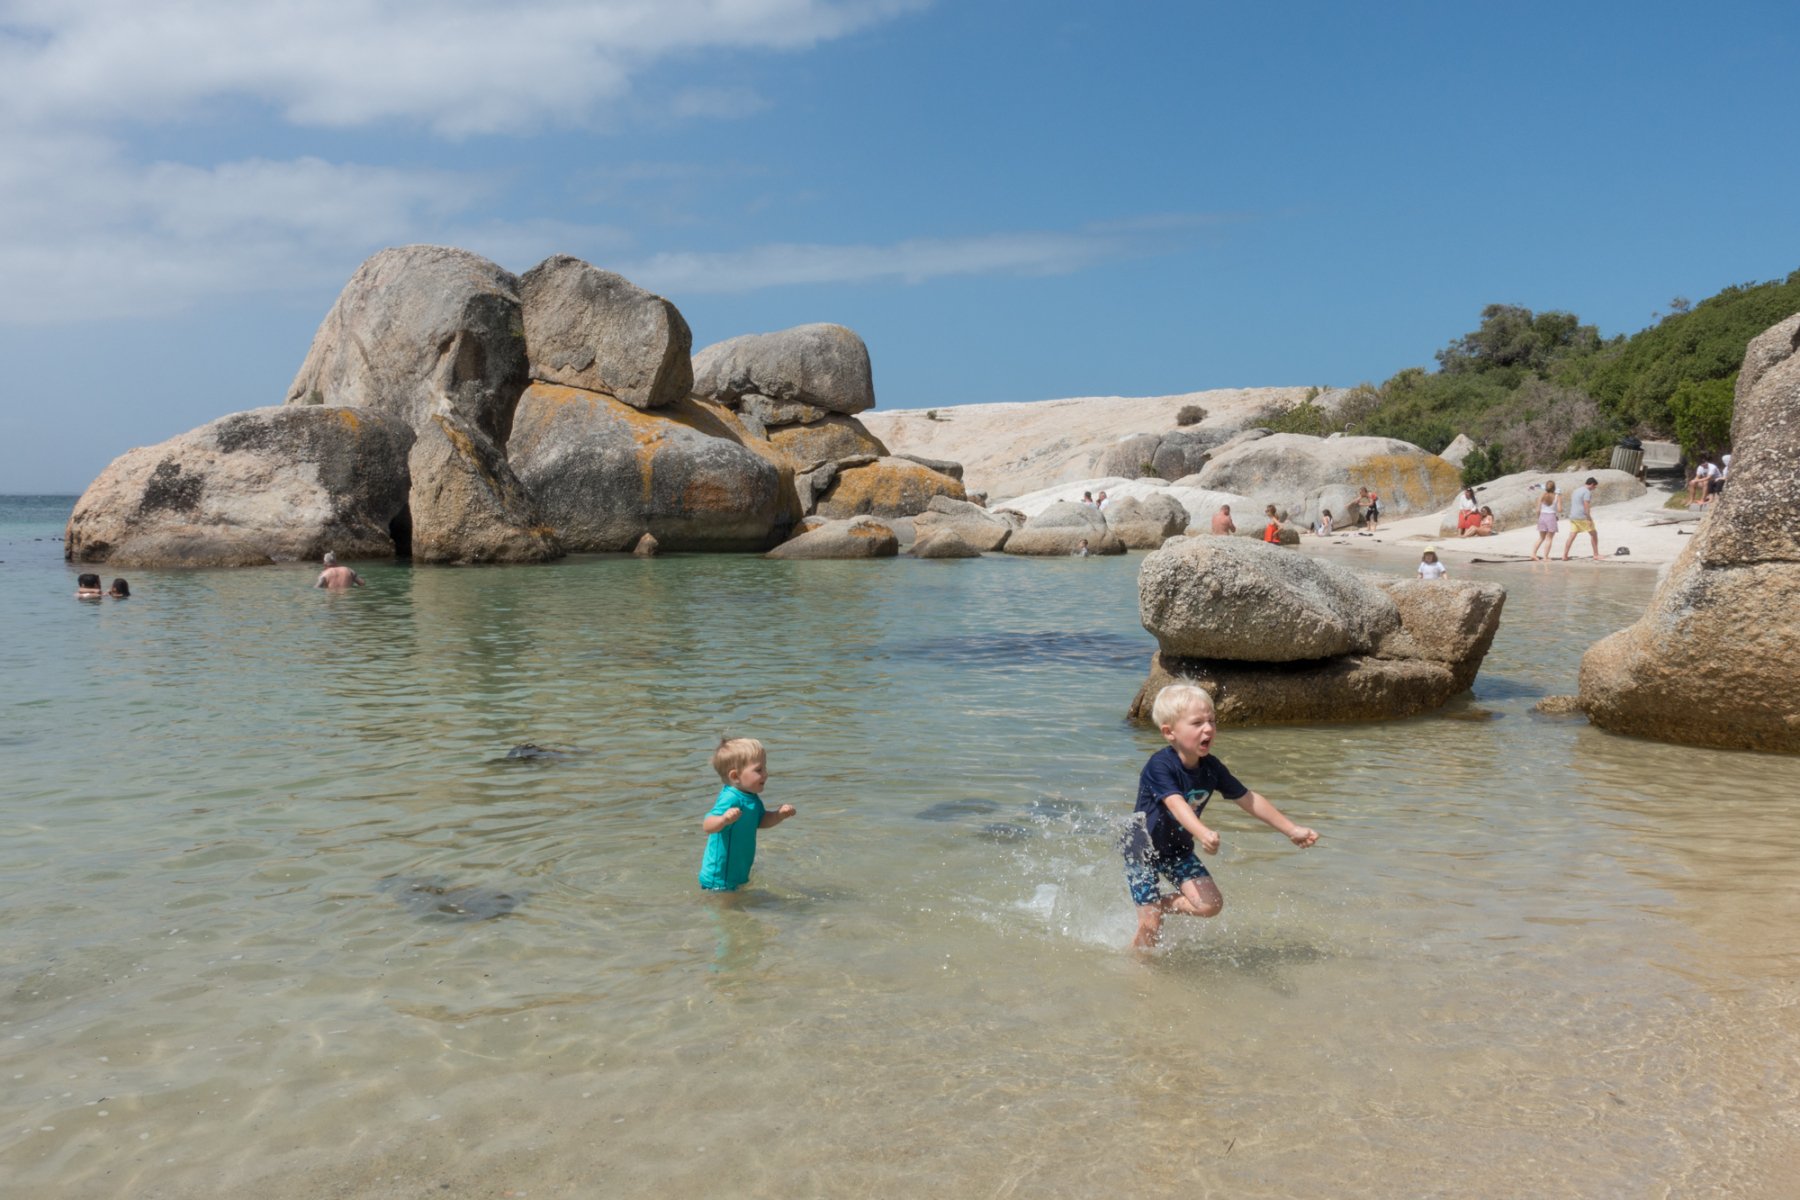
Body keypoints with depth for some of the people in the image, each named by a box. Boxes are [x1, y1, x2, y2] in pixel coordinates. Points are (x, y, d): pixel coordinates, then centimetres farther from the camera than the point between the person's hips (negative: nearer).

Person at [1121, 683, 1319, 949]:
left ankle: (1161, 904, 15)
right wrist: (1203, 834, -61)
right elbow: (1176, 804, -43)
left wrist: (1291, 830, 0)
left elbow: (1248, 799, -1)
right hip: (1142, 850, -6)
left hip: (1178, 850, 6)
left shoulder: (1211, 768, -9)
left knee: (1210, 905, -11)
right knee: (1150, 927, -7)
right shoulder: (1160, 766, -28)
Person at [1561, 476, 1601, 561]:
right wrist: (1589, 519, -17)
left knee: (1571, 537, 4)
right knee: (1594, 534, 6)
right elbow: (1586, 506, -17)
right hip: (1582, 517, -8)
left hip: (1573, 517, 8)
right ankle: (1596, 555, 8)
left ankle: (1564, 556, -3)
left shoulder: (1577, 490, 19)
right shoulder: (1587, 492, -9)